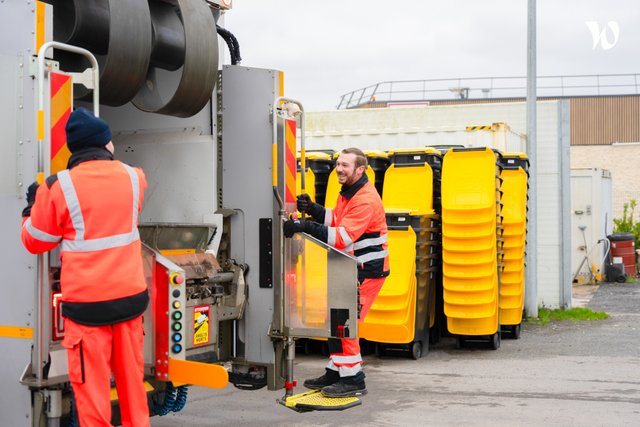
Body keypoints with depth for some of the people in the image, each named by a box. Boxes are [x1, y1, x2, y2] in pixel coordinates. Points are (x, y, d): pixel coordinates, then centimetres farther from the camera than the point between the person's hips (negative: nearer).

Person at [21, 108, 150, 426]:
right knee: (132, 377, 16)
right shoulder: (133, 178, 1)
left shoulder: (60, 187, -11)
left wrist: (32, 206, 20)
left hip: (87, 304, -4)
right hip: (130, 295, 4)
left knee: (91, 383, 4)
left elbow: (35, 242, 3)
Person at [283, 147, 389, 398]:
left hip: (368, 271, -10)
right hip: (352, 269, 10)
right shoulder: (348, 192, 11)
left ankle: (353, 380, -3)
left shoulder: (366, 200, -23)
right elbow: (335, 219, 18)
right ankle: (335, 373, 26)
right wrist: (312, 210, -1)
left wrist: (306, 227, -37)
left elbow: (343, 237, -30)